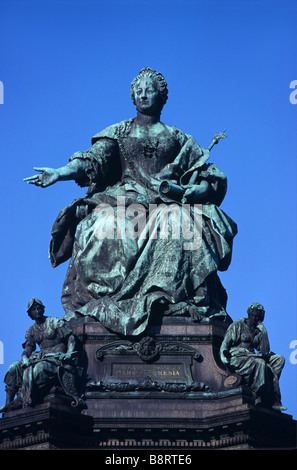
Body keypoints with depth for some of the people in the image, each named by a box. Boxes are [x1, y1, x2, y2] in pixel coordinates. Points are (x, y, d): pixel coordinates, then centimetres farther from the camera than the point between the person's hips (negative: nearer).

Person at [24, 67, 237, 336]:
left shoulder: (178, 138, 20)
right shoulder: (119, 132, 20)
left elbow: (214, 177, 14)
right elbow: (92, 160, 3)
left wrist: (197, 190, -9)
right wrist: (60, 173, -15)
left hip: (168, 204, 0)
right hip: (125, 200, 1)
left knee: (184, 225, -36)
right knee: (102, 226, -34)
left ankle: (180, 307, -36)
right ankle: (101, 307, -32)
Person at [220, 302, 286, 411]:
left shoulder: (259, 331, 19)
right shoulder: (237, 325, 6)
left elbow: (265, 352, 7)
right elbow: (226, 343, -4)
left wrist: (263, 332, 3)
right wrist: (224, 356, -25)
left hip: (252, 357, 6)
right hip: (237, 358, -6)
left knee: (279, 359, -12)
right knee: (259, 363, -34)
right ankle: (273, 401, -29)